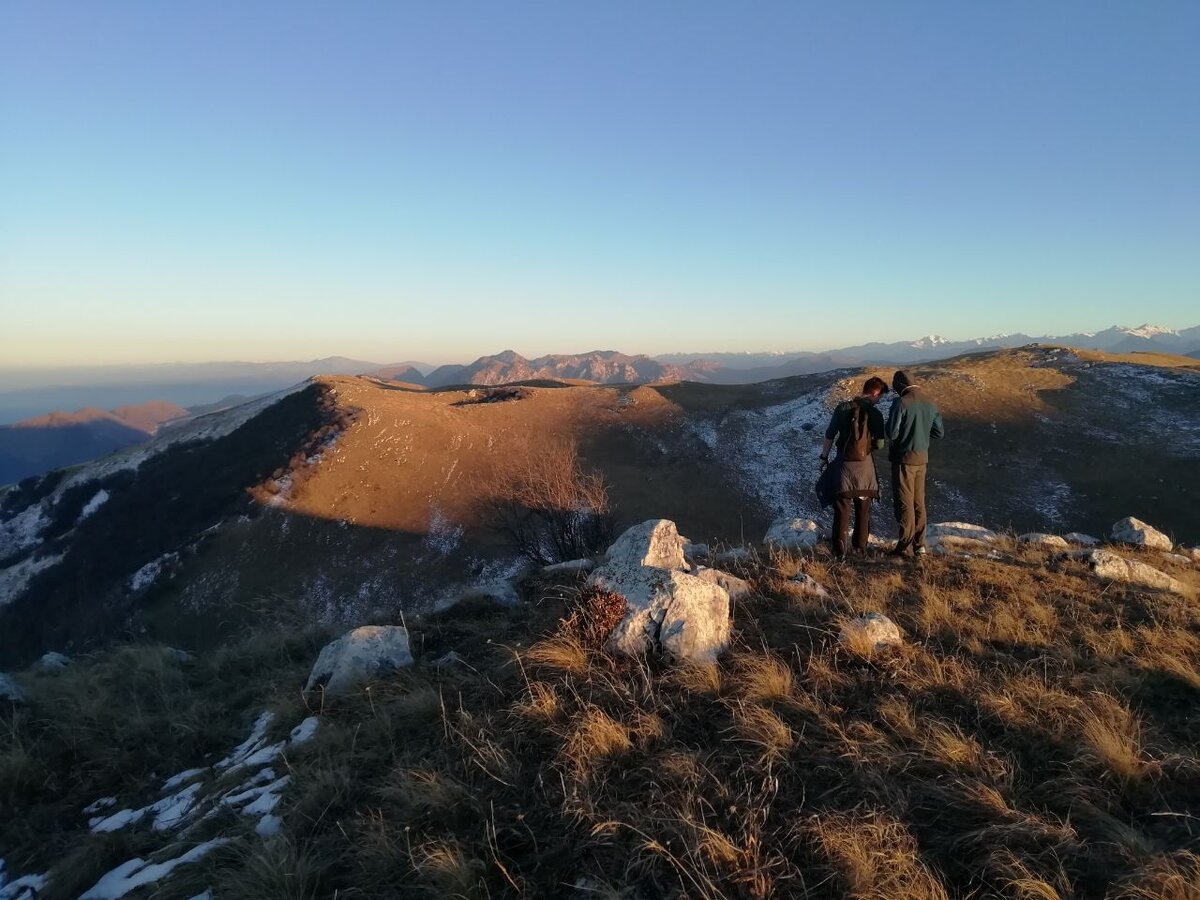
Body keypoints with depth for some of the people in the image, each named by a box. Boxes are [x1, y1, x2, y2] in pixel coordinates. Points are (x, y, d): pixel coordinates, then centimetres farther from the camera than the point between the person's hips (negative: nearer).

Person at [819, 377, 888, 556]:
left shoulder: (842, 408, 0)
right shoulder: (875, 414, -7)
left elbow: (829, 435, 2)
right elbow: (879, 444, -7)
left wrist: (824, 457, 11)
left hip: (843, 464, 1)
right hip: (865, 465, -1)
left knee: (842, 508, 4)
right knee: (863, 509, 13)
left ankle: (839, 549, 3)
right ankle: (861, 546, 20)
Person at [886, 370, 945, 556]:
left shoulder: (900, 403, -16)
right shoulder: (930, 405, 4)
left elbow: (892, 433, -17)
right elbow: (939, 432, 9)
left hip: (904, 458, -6)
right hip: (922, 458, 6)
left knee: (905, 502, -1)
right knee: (919, 502, 14)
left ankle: (905, 546, 2)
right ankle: (919, 544, 18)